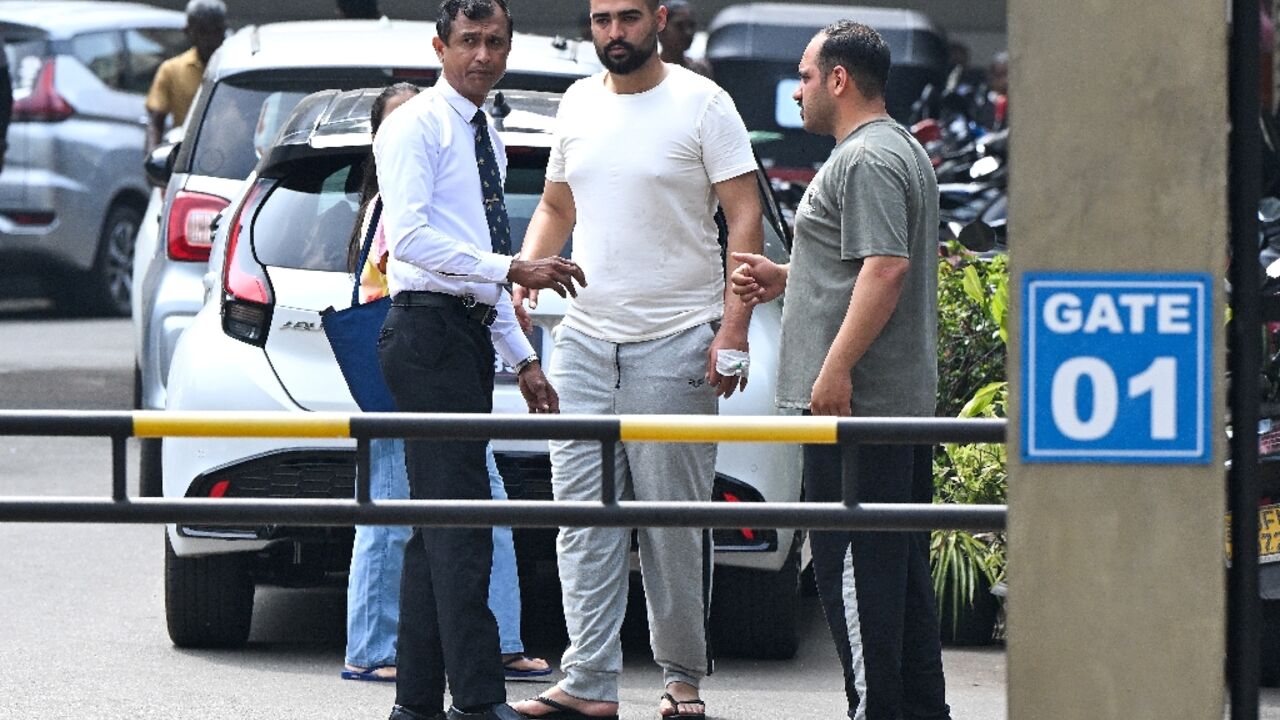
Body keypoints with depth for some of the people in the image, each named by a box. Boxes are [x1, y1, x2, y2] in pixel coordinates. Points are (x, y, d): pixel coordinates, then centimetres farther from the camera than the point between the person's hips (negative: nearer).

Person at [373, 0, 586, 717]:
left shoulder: (487, 138, 21)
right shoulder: (416, 125, -6)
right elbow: (409, 236, -19)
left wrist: (524, 359, 22)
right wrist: (512, 269, -23)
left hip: (469, 335, 9)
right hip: (428, 331, -9)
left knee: (439, 524, 8)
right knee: (461, 521, -13)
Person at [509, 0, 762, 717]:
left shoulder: (701, 103, -5)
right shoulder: (580, 103, 11)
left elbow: (746, 218, -6)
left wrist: (734, 328, -14)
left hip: (677, 342, -5)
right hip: (585, 338, 5)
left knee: (674, 519, -1)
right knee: (584, 516, 0)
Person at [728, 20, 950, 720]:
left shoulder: (866, 161, -14)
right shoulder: (903, 150, 20)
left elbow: (886, 269, -23)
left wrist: (836, 370, -25)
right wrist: (784, 279, 26)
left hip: (856, 400, -11)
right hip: (904, 399, 11)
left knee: (855, 563, -9)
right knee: (901, 563, 12)